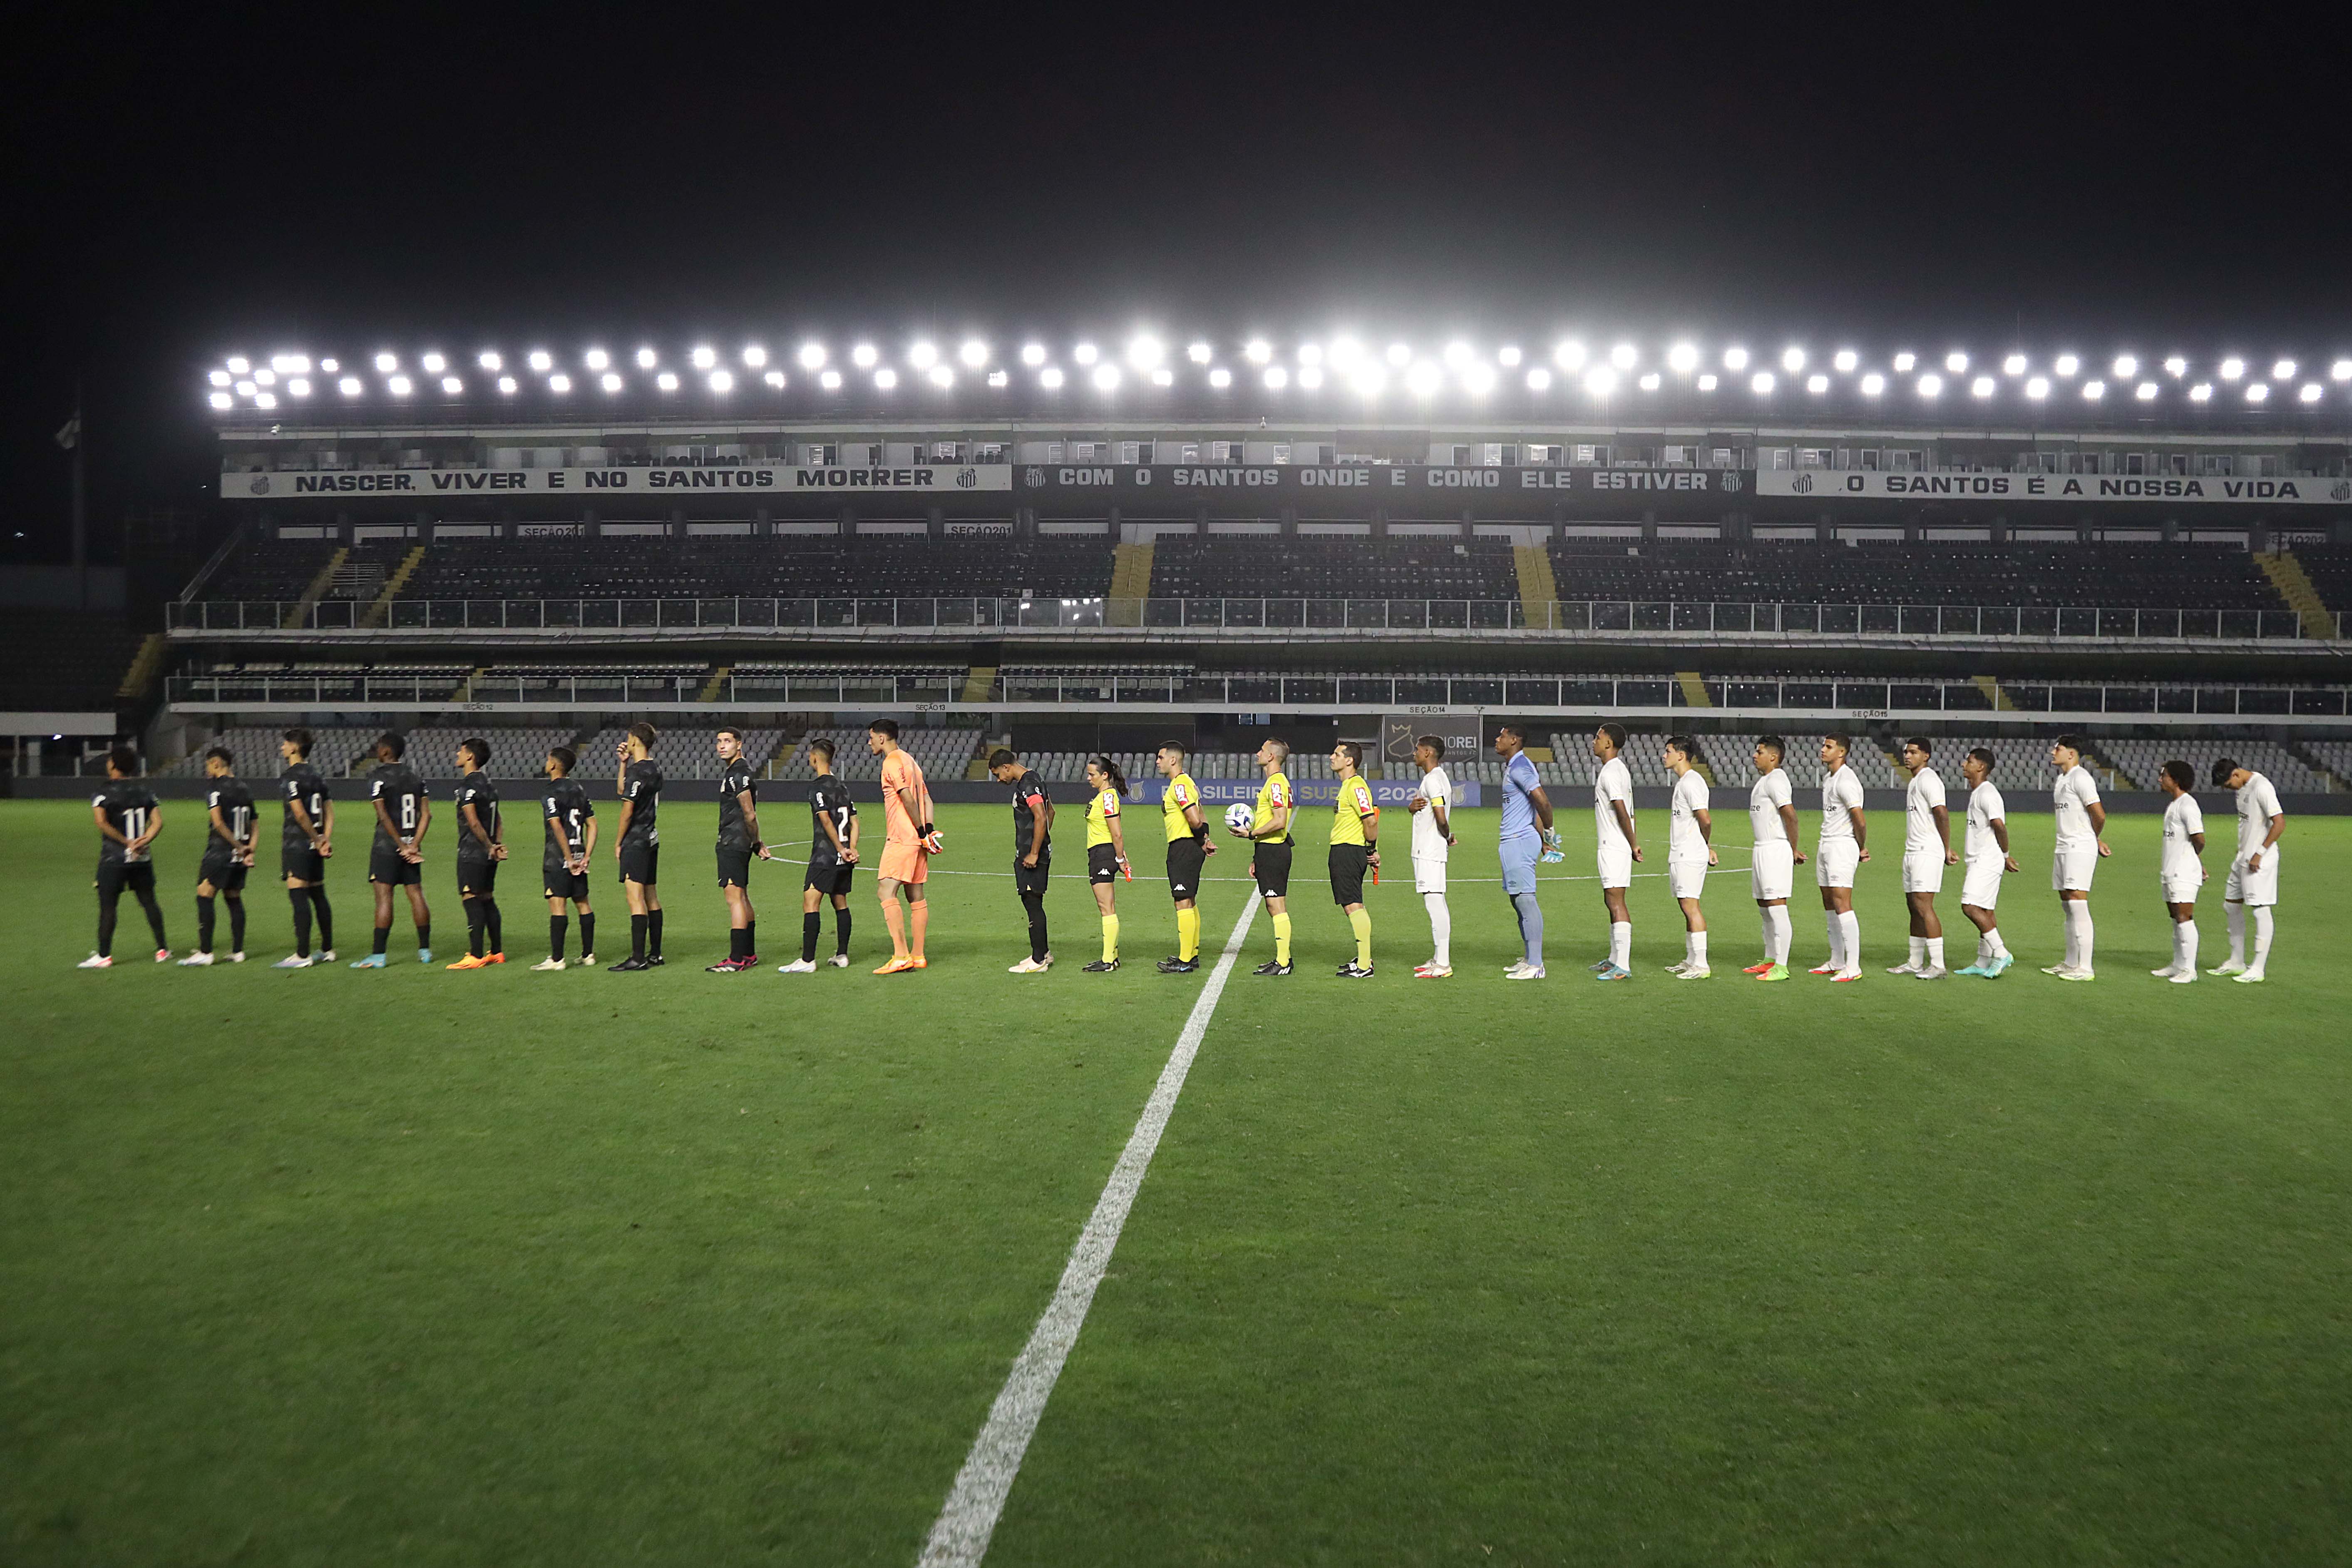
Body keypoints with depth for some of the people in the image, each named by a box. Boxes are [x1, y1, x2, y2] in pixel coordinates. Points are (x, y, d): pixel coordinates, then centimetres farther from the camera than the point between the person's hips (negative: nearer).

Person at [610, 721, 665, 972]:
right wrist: (624, 763, 17)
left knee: (636, 898, -10)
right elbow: (622, 790, 25)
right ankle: (655, 954, 16)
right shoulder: (654, 769, 12)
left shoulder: (637, 771, -15)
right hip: (652, 838, 10)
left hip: (636, 841, -10)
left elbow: (627, 810, -15)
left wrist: (618, 842, -7)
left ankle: (637, 959, -12)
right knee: (651, 897, 12)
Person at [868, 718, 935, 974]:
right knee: (916, 897, 10)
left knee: (887, 892, -11)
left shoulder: (892, 762, -10)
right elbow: (927, 799, 16)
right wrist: (928, 830, 8)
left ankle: (901, 955, -18)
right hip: (917, 842, 10)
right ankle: (918, 956, 12)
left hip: (901, 840, -10)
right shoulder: (910, 761, 19)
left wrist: (922, 832, -12)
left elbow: (909, 799, -17)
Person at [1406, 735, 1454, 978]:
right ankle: (1438, 960, 18)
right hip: (1427, 851, 11)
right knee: (1436, 905, 12)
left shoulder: (1433, 779, -14)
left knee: (1435, 903, -10)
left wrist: (1447, 837, -4)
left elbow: (1441, 818, -23)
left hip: (1429, 852, -11)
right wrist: (1412, 806, -1)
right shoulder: (1433, 778, 18)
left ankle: (1443, 965, -10)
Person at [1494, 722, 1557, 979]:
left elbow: (1542, 801, -22)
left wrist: (1549, 831, -8)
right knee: (1518, 900, 14)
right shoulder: (1512, 766, 19)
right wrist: (1544, 841, 19)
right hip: (1512, 842, 11)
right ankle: (1529, 959, 21)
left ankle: (1535, 965, -9)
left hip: (1519, 842, -11)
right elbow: (1537, 804, 21)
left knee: (1525, 900, -9)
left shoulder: (1520, 767, -14)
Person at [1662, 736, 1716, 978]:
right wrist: (1707, 847, 14)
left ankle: (1701, 965, -8)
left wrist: (1705, 846, -2)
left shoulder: (1691, 782, -15)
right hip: (1680, 855, 10)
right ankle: (1691, 961, 20)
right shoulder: (1681, 781, 17)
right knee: (1687, 906, 13)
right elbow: (1702, 820, 21)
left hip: (1690, 856, -10)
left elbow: (1705, 819, -19)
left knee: (1690, 906, -10)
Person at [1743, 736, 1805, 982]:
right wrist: (1793, 849, 15)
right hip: (1762, 850, 11)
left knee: (1777, 910, -10)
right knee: (1764, 909, 16)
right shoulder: (1765, 780, 19)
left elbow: (1790, 815, -22)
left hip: (1775, 851, -11)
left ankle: (1781, 967, -9)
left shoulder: (1775, 780, -14)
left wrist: (1794, 850, -14)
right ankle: (1770, 961, 25)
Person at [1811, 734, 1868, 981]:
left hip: (1843, 846, -10)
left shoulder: (1846, 781, -16)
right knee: (1829, 906, 12)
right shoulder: (1827, 777, 15)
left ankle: (1853, 967, -11)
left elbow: (1860, 822, -18)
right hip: (1825, 846, 10)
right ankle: (1836, 963, 19)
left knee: (1842, 906, -12)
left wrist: (1862, 849, -4)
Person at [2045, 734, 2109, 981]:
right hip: (2063, 849, 10)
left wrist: (2093, 839, 1)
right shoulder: (2062, 779, 17)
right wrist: (2095, 840, 15)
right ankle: (2071, 963, 20)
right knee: (2067, 906, 12)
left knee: (2078, 905, -11)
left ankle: (2085, 968, -10)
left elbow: (2099, 815, -17)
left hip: (2080, 849, -10)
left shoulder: (2080, 778, -13)